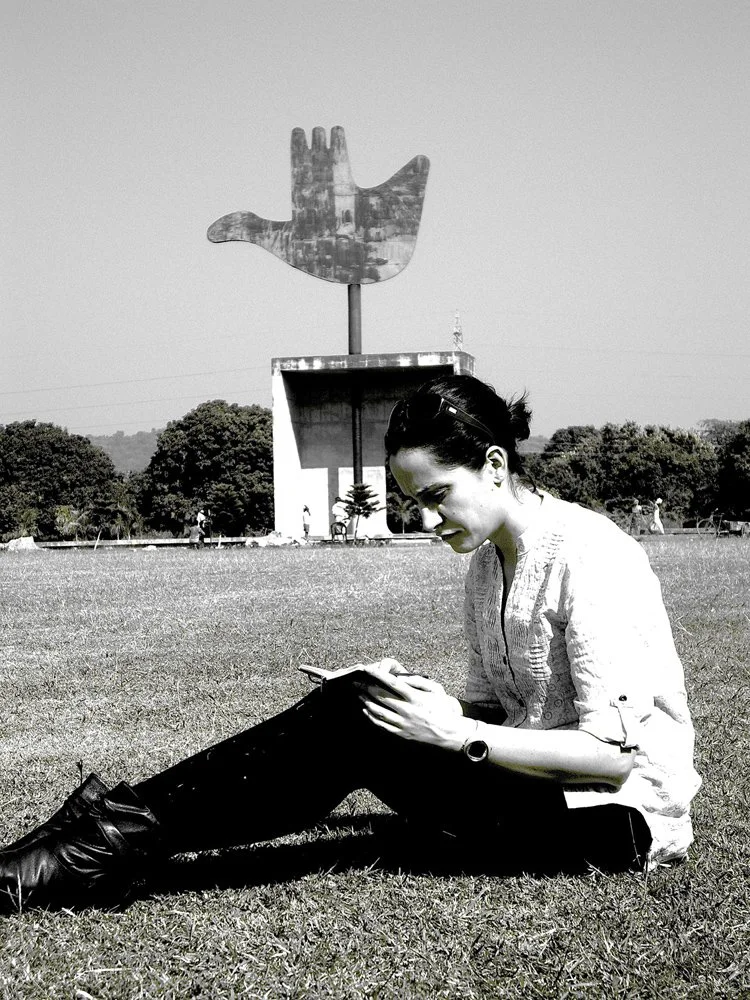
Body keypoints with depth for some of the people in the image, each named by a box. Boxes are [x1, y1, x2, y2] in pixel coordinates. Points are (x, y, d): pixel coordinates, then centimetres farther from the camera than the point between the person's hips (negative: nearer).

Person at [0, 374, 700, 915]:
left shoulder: (588, 556, -17)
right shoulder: (487, 563, 10)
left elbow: (615, 751, -21)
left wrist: (463, 734, -22)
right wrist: (420, 701, -7)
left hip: (618, 814, -8)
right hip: (538, 793, 8)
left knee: (353, 728, -22)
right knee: (354, 708, -13)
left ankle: (122, 840, -20)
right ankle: (123, 835, -14)